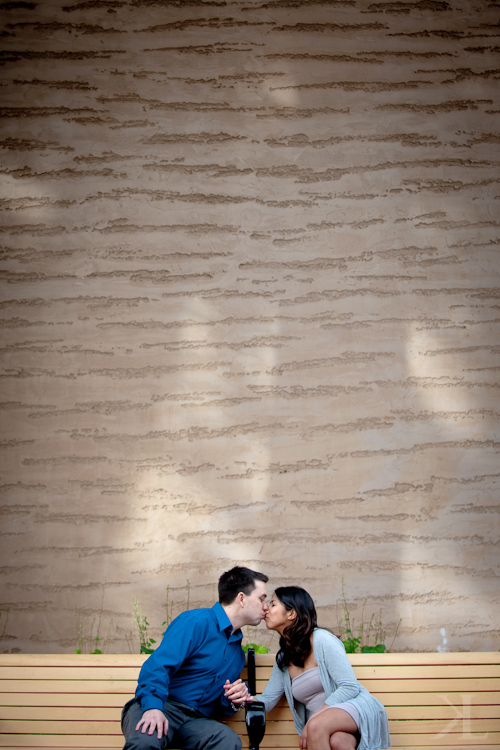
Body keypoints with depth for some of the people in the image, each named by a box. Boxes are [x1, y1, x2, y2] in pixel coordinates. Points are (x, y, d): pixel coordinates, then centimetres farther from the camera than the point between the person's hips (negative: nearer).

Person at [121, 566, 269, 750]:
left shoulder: (237, 652, 24)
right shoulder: (195, 621, -5)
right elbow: (157, 665, -18)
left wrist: (234, 701, 6)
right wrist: (153, 707, -34)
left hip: (196, 721, 7)